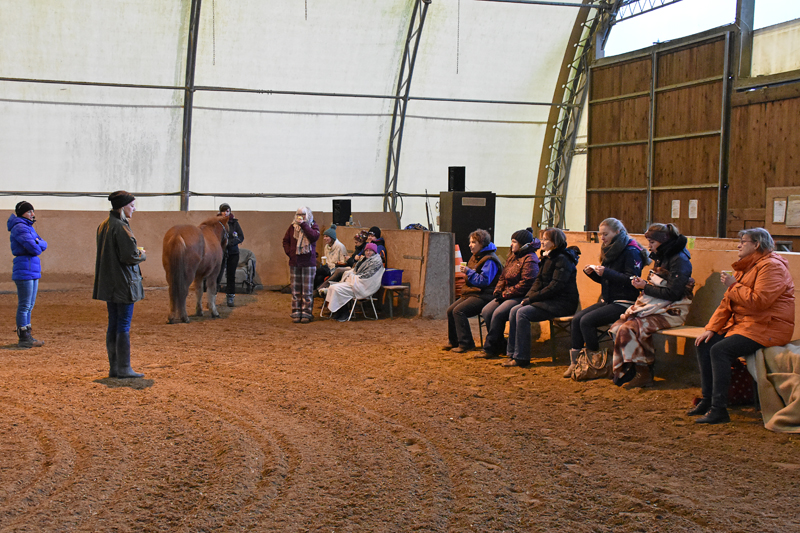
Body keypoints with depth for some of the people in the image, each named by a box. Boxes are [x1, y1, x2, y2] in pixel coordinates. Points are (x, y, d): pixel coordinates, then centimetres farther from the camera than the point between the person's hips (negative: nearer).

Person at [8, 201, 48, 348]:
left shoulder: (28, 227, 18)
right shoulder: (20, 228, -12)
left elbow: (44, 244, 11)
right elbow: (35, 249, -20)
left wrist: (37, 243, -9)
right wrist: (38, 246, 0)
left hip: (33, 271, 10)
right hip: (24, 270, -10)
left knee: (29, 306, 14)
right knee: (24, 305, -5)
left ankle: (27, 336, 21)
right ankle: (23, 339, 0)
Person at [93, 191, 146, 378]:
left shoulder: (103, 226, 12)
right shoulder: (121, 227, -17)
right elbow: (129, 256, -21)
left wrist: (136, 252, 12)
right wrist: (142, 255, -1)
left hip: (108, 284, 9)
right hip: (124, 284, -9)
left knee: (113, 326, 12)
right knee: (124, 327, -3)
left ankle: (114, 367, 16)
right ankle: (123, 368, 2)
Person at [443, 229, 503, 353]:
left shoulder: (490, 260, -14)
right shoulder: (475, 257, 18)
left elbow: (484, 281, -21)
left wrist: (468, 272, -20)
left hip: (483, 296, -10)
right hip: (471, 293, 10)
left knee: (458, 311, -25)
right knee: (450, 310, 0)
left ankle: (466, 344, -20)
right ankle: (454, 342, 11)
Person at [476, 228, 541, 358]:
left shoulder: (530, 259, -13)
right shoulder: (513, 256, 17)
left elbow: (525, 284, -20)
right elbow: (503, 276, 22)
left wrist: (505, 294, -17)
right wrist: (498, 291, 3)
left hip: (521, 297, -9)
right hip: (507, 296, 9)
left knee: (498, 313, -27)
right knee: (486, 311, -9)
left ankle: (490, 349, -16)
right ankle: (500, 346, -2)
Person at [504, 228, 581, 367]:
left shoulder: (563, 259, -14)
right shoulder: (547, 258, 16)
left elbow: (555, 286, -21)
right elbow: (539, 280, 15)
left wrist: (532, 298, -19)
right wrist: (528, 297, -2)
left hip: (561, 302, -9)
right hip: (548, 300, 9)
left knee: (523, 313, -22)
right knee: (514, 310, -5)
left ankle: (521, 358, -18)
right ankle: (512, 354, -4)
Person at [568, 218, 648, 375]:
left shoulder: (631, 251, -11)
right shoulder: (610, 250, 16)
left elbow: (631, 279, -20)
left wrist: (606, 273, -24)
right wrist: (592, 273, 3)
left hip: (624, 303, -9)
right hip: (607, 301, 9)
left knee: (587, 321, -22)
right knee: (577, 318, -9)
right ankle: (574, 361, -6)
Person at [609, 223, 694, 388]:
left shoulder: (679, 260, -11)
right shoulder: (660, 257, 17)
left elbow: (673, 293, -18)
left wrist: (645, 287, -12)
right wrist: (643, 284, 3)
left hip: (671, 312, -9)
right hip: (654, 306, 9)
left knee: (628, 329, -26)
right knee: (617, 326, -13)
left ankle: (642, 373, -14)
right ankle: (625, 370, -9)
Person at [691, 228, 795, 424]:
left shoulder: (771, 266, -13)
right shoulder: (746, 266, 18)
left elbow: (758, 301, -26)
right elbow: (728, 302, 16)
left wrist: (733, 285, -14)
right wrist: (711, 328, 5)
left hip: (767, 327, -10)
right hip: (742, 323, 10)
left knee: (720, 350, -26)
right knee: (704, 344, -1)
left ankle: (719, 410, -23)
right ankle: (707, 400, 4)